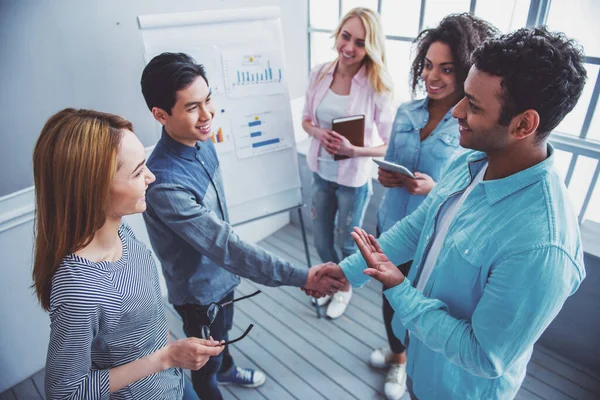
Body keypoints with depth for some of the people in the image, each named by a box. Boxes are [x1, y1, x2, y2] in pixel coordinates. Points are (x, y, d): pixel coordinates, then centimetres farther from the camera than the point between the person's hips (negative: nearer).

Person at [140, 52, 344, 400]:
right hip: (199, 288, -8)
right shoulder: (165, 185, -38)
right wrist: (302, 278, -37)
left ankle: (227, 369, 63)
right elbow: (227, 247, -37)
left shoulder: (202, 141, -11)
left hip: (220, 273, 8)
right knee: (205, 359, 21)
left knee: (222, 333, 35)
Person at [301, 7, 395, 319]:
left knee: (347, 243, 18)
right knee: (321, 241, 22)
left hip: (354, 180, -4)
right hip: (321, 173, 4)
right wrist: (318, 133, -17)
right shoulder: (319, 73, -7)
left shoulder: (377, 86, -19)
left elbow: (389, 145, -15)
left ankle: (345, 288, 48)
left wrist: (353, 150, -30)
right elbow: (306, 119, 5)